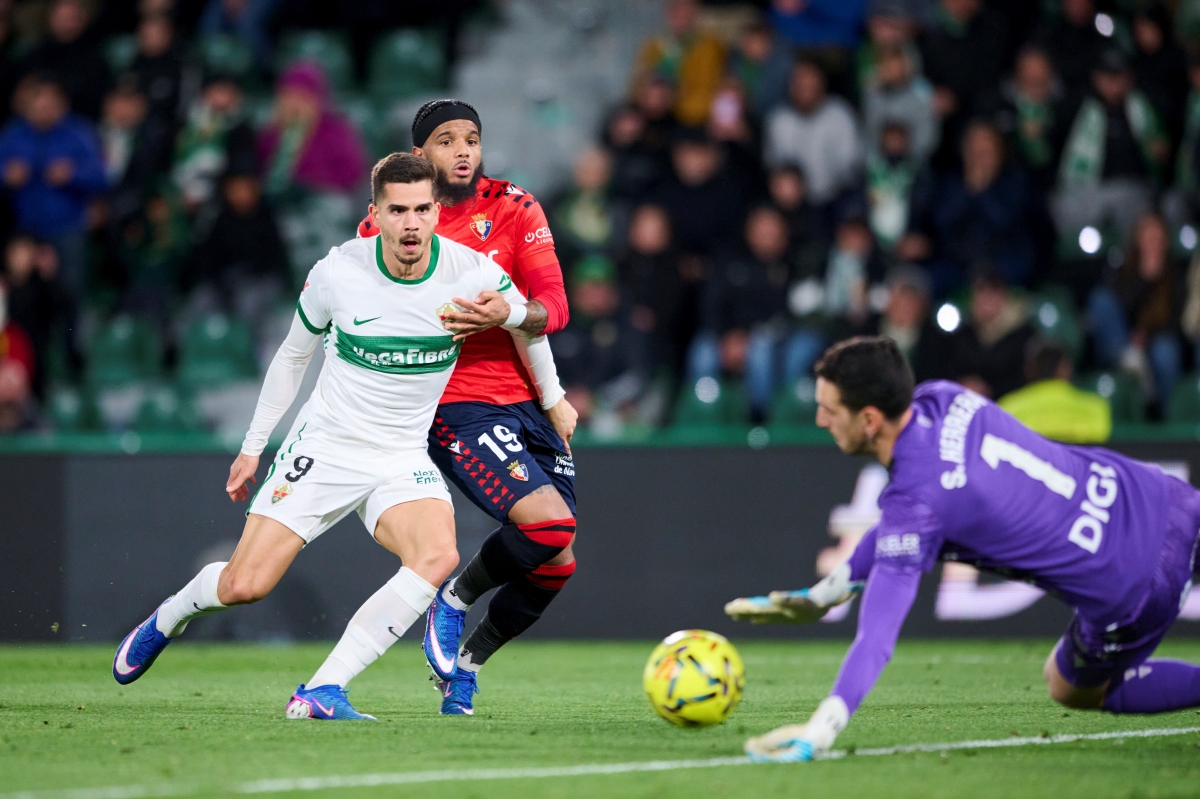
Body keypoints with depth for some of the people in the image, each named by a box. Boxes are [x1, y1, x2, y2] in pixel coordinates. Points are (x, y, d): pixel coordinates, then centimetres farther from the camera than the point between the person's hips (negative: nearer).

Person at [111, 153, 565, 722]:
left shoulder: (472, 274, -12)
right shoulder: (337, 272, -12)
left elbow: (528, 321, 12)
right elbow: (293, 355, 6)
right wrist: (252, 448, 11)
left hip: (403, 460, 1)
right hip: (323, 446, -1)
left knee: (437, 556, -30)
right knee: (244, 586, -8)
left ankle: (322, 692, -27)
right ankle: (167, 620, 29)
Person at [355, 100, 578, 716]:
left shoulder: (514, 209, 4)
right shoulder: (384, 227, 0)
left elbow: (554, 308, -4)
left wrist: (507, 315, -26)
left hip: (527, 404, 4)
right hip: (457, 407, -4)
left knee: (557, 563, 1)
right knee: (550, 526, -24)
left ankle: (468, 659, 25)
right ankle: (456, 597, 4)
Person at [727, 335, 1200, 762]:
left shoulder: (917, 502, -25)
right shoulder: (941, 399, -4)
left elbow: (877, 634, -29)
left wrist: (818, 732, -33)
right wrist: (824, 594, 12)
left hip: (1134, 592, -7)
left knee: (1072, 689, 19)